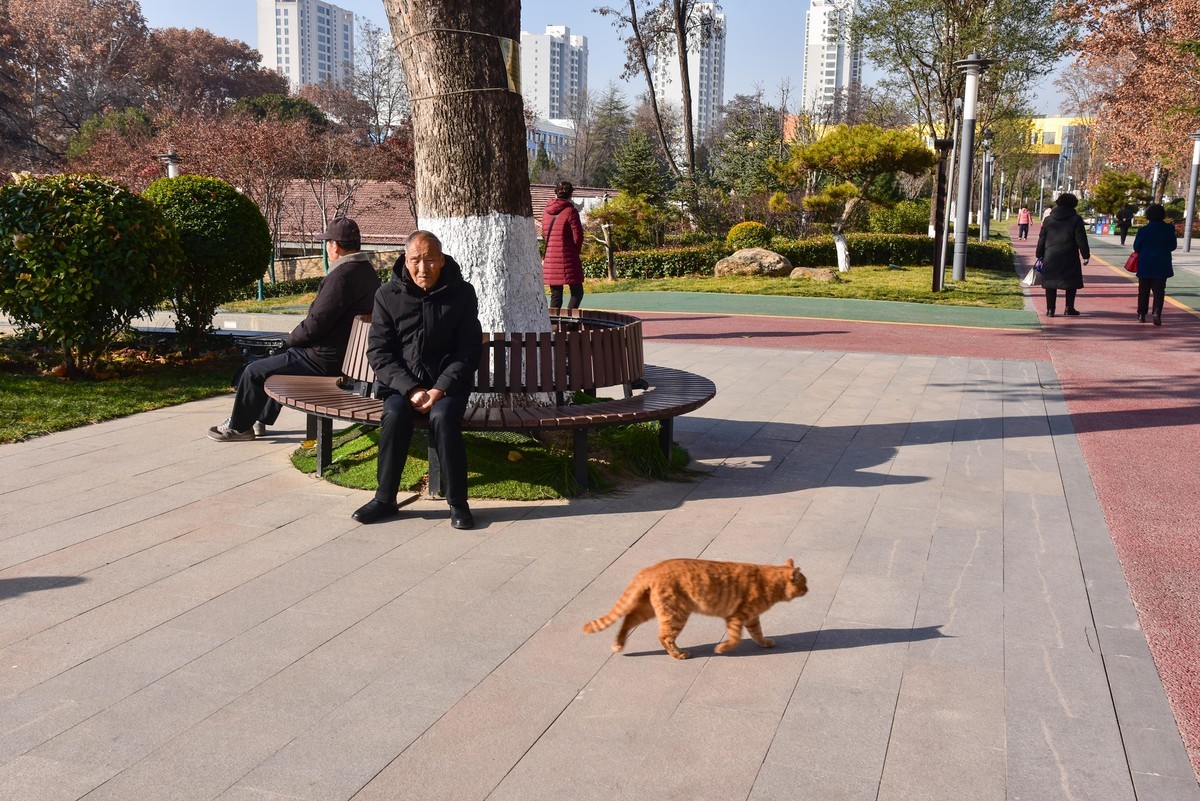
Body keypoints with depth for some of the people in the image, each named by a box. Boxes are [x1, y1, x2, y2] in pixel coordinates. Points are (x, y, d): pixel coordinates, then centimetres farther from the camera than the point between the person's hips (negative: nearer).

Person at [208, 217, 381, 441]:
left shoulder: (342, 276, -24)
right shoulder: (368, 271, 9)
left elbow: (315, 323, -24)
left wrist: (289, 341, -4)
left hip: (326, 360, -10)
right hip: (344, 354, 10)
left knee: (253, 372, 2)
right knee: (276, 362, 31)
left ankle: (239, 427, 21)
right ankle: (260, 419, 39)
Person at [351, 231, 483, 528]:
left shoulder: (462, 293, -1)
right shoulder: (388, 295, 1)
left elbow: (468, 350, -3)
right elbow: (378, 352, -2)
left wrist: (440, 389, -17)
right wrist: (411, 390, -16)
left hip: (447, 383, -1)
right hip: (401, 383, 1)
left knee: (443, 416, -32)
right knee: (394, 415, -30)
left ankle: (458, 503, -20)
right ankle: (385, 499, -13)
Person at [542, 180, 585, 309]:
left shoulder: (546, 211, 8)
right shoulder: (570, 211, -9)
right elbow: (578, 236, -9)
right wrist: (576, 251, 8)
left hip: (550, 259, 6)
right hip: (568, 259, -5)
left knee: (555, 295, 9)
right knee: (577, 292, 2)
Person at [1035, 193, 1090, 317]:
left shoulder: (1048, 219, 7)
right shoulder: (1076, 219, -3)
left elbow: (1041, 239, 10)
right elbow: (1081, 240, -5)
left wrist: (1040, 255, 16)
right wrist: (1086, 255, 2)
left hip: (1050, 258, 3)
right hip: (1069, 259, -3)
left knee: (1051, 284, 6)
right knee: (1071, 283, 9)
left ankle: (1050, 309, 3)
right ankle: (1069, 308, 9)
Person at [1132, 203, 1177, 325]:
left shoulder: (1143, 230, -11)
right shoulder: (1169, 229, -6)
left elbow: (1136, 248, -5)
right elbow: (1173, 246, 4)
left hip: (1145, 266, -1)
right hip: (1162, 266, 1)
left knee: (1143, 291, 11)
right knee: (1159, 291, 5)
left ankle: (1141, 315, 16)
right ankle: (1157, 312, -12)